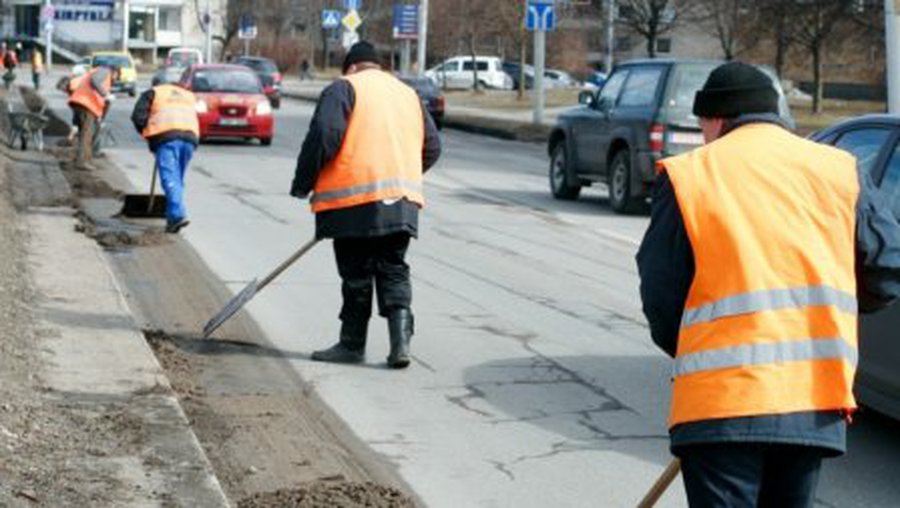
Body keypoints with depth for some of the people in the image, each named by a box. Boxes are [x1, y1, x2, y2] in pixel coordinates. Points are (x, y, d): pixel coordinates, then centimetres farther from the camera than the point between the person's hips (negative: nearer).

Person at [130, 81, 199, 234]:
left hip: (166, 136, -4)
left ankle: (178, 215, -25)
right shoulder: (189, 95, 32)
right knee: (178, 179, 14)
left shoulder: (152, 93, 19)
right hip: (190, 136, 4)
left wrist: (147, 135, 17)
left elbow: (138, 117, 6)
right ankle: (172, 217, 14)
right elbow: (193, 119, 21)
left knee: (170, 178, -11)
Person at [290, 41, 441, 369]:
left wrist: (303, 185, -3)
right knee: (394, 271, 9)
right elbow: (431, 148, 21)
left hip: (356, 199, -5)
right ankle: (400, 341, -5)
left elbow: (324, 136, -12)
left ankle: (352, 344, 13)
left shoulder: (343, 89, 1)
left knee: (356, 274, 4)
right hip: (402, 200, 5)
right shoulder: (408, 94, 21)